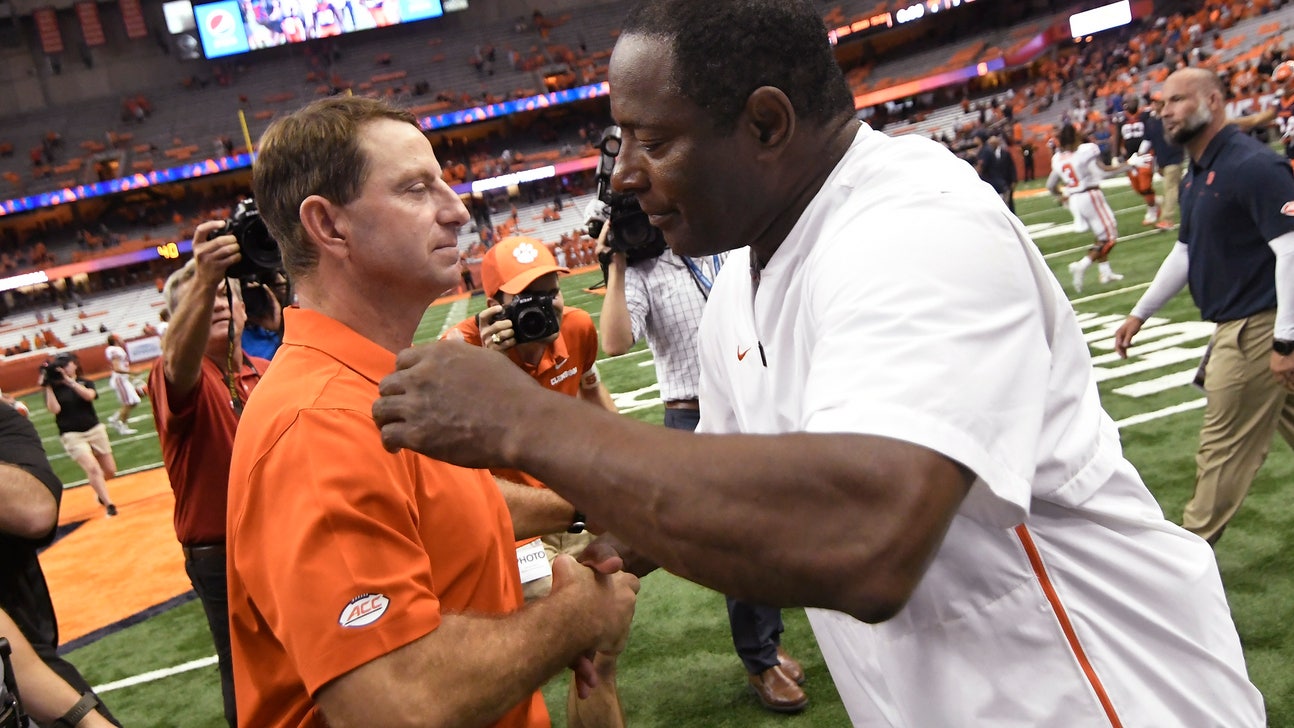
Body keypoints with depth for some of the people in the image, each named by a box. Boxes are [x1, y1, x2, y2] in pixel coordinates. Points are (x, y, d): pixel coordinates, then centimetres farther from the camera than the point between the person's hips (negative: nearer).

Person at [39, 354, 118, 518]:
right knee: (92, 468, -22)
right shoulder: (54, 389, 2)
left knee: (110, 471, 9)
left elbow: (89, 395, -18)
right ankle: (109, 504, -19)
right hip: (72, 436, -2)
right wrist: (48, 386, -16)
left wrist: (69, 380, -23)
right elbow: (54, 409, -15)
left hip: (95, 430, 3)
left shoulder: (85, 383, 5)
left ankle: (99, 489, 42)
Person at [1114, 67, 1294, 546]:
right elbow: (1186, 251, 22)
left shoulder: (1252, 165, -17)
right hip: (1234, 327, 9)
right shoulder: (1196, 175, 12)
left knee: (1224, 445, 0)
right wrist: (1140, 314, 22)